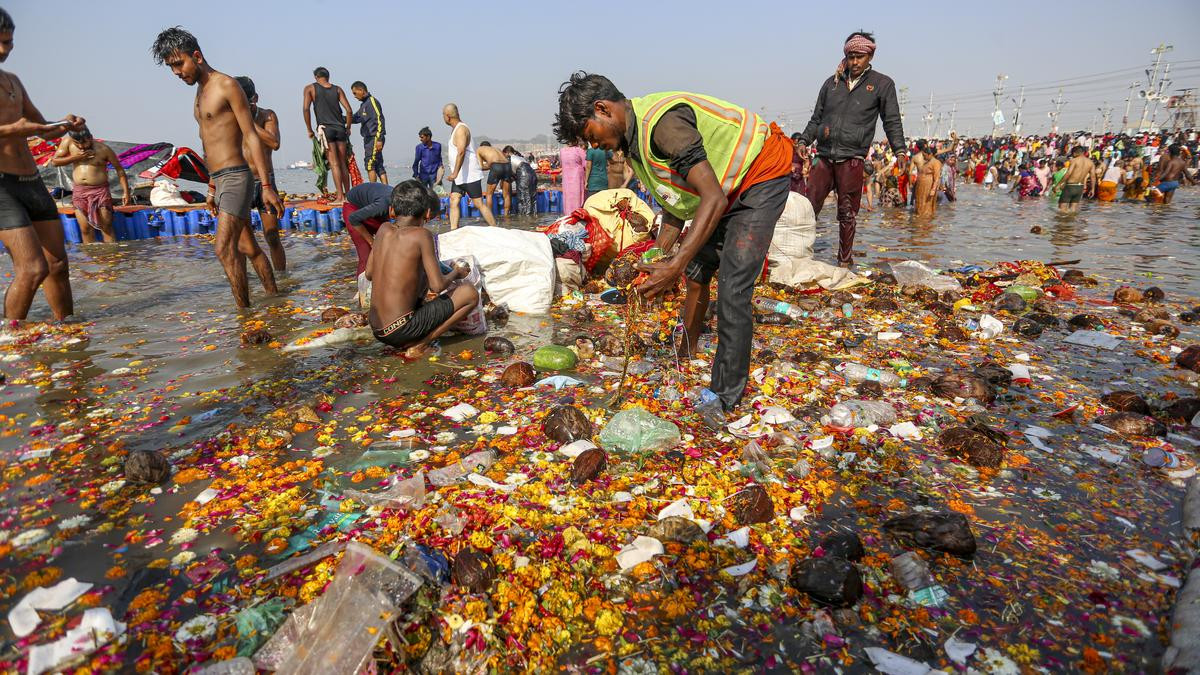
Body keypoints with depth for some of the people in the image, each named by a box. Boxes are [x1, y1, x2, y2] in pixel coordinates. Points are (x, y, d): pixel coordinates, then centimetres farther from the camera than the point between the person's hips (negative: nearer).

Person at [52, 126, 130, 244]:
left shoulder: (103, 149, -6)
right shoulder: (68, 142, 1)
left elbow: (119, 169, 0)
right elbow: (54, 161, 4)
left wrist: (126, 192, -7)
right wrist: (76, 157, -10)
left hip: (100, 190, -3)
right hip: (79, 191, 3)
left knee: (106, 227, -5)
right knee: (85, 229, 2)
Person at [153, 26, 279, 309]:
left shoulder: (227, 85, -7)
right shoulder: (200, 91, 20)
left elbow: (252, 137, -12)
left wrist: (267, 185, -18)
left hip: (236, 178, -9)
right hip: (220, 180, 9)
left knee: (225, 249, -17)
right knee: (248, 248, 12)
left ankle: (244, 312, -12)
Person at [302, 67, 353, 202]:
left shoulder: (310, 88, 6)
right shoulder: (337, 89, 12)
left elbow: (306, 109, -6)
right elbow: (349, 111, 4)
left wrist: (309, 130, 1)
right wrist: (348, 128, 16)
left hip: (325, 129, -3)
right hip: (340, 129, 3)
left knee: (334, 164, -5)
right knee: (343, 164, 10)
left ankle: (340, 196, -9)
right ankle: (348, 193, 12)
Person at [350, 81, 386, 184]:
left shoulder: (372, 101, -8)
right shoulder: (363, 104, 21)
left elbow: (379, 120, -16)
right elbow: (355, 118, 26)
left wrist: (379, 139, -22)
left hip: (374, 138, -9)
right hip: (368, 139, 9)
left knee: (370, 164, -11)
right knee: (378, 165, 6)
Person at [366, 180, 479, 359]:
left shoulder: (384, 229, 5)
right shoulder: (422, 234, -12)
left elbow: (369, 273, 14)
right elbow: (438, 285, -14)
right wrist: (456, 273, 7)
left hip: (376, 330, 7)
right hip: (400, 330, -7)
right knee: (470, 293, 0)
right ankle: (418, 345, -4)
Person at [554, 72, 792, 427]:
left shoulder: (662, 121, -30)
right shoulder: (635, 137, 1)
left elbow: (714, 199, -34)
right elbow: (677, 202, 9)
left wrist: (675, 267, -38)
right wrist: (658, 260, 3)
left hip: (762, 173, -10)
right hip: (725, 187, 10)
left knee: (732, 290, -15)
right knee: (695, 272, 13)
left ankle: (724, 397, -5)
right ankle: (685, 358, 30)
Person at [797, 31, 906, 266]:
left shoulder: (882, 84, 8)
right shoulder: (832, 82, 15)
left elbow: (892, 122, 5)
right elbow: (816, 118, 20)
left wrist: (900, 151, -6)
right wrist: (803, 141, 7)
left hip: (852, 159, -2)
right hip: (824, 156, 3)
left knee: (847, 214, 3)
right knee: (808, 207, -2)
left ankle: (845, 261, 14)